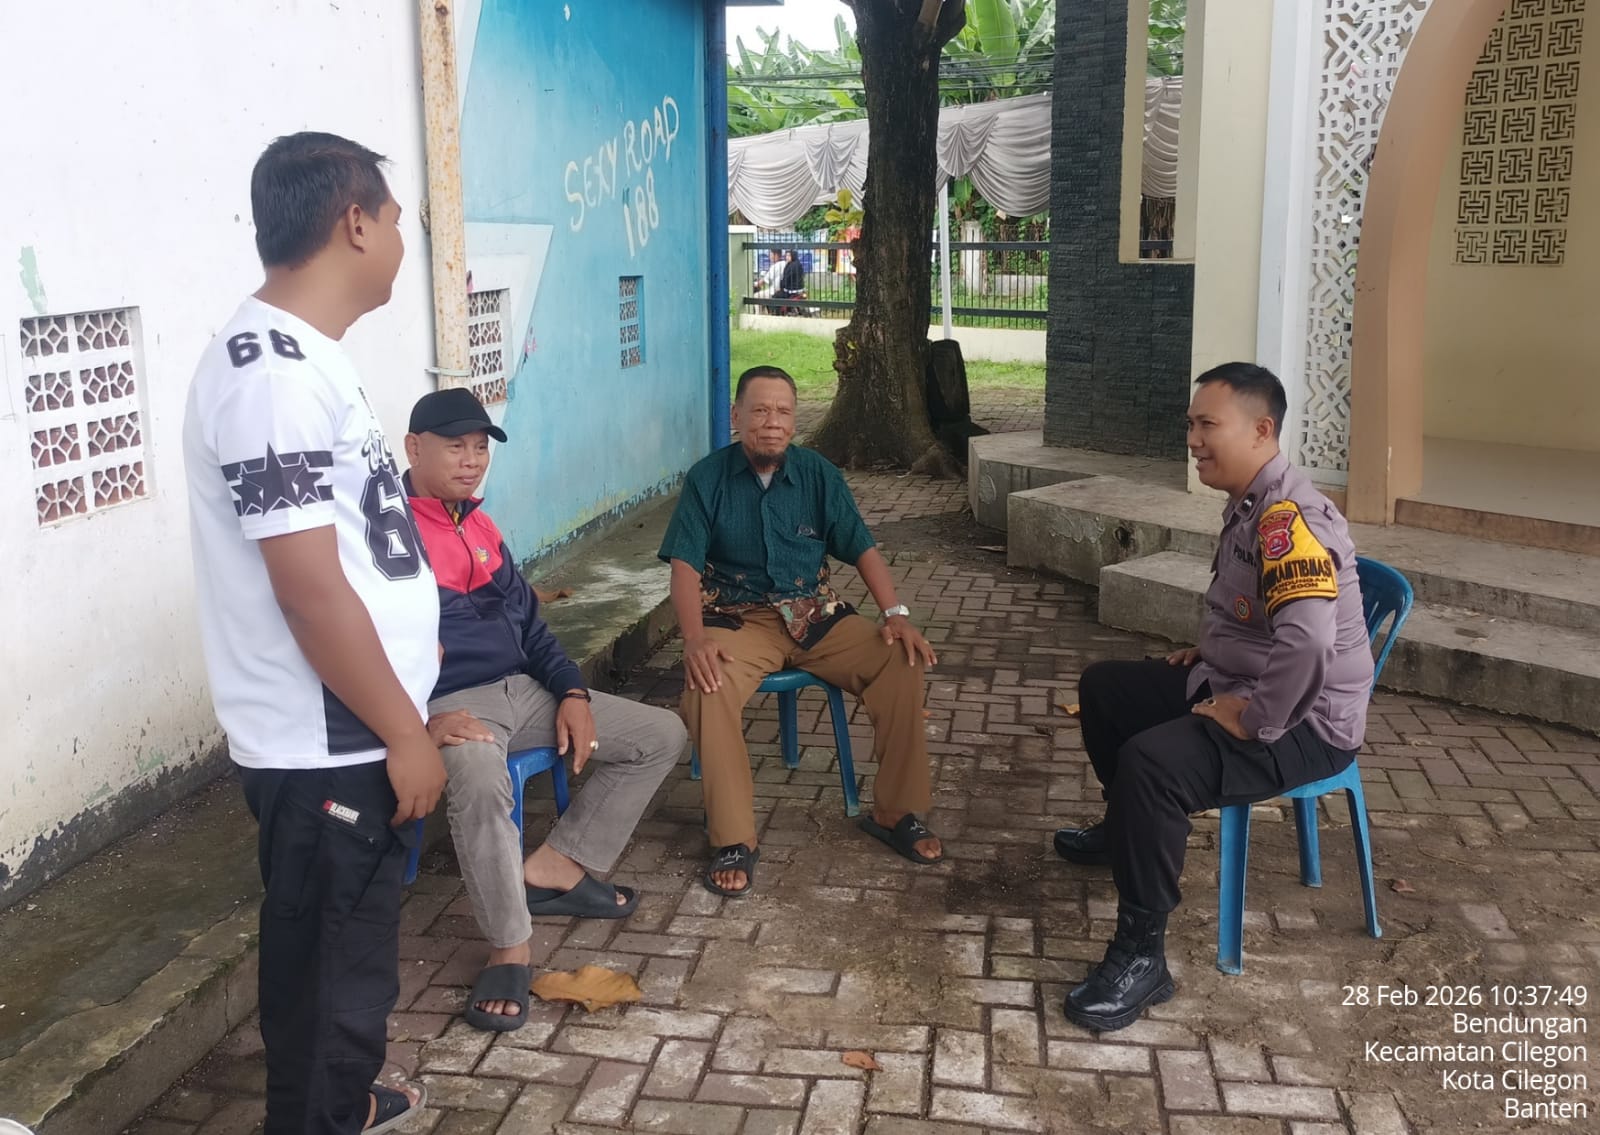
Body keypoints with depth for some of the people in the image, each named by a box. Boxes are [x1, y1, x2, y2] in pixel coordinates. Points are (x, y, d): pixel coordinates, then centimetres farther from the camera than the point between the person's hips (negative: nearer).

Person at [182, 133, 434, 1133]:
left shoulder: (302, 357, 10)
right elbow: (310, 590, -25)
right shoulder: (273, 376, -23)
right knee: (336, 965, 6)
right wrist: (404, 731, -18)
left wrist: (408, 635, 27)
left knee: (334, 953, 25)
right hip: (327, 744, -10)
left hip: (344, 733, 10)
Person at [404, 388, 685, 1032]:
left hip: (523, 691, 9)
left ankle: (555, 866, 2)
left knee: (662, 736, 5)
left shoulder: (480, 526, 15)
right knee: (480, 783, -42)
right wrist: (423, 721, -29)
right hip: (448, 706, -8)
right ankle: (511, 948, -23)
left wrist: (572, 693, 5)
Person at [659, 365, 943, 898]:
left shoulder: (818, 473, 3)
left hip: (816, 614, 3)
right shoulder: (707, 478, -4)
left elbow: (862, 548, 2)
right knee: (706, 688, -35)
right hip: (739, 618, -2)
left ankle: (895, 813, -4)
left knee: (902, 663, -20)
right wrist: (695, 638, -27)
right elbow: (685, 565, -10)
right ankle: (734, 840, -23)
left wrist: (896, 614, -14)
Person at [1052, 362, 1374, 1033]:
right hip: (1232, 682, 11)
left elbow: (1307, 642, -40)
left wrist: (1252, 722, -29)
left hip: (1304, 722, -11)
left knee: (1153, 761, -33)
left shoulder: (1289, 519, -26)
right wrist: (1209, 651, 13)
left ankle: (1142, 956, -20)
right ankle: (1129, 830, 41)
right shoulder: (1247, 505, 8)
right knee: (1103, 688, 18)